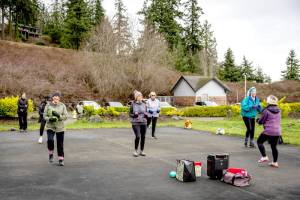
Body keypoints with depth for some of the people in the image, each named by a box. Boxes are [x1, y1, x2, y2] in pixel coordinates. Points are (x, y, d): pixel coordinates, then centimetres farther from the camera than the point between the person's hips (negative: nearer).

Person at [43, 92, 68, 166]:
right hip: (50, 126, 0)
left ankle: (61, 160, 16)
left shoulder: (62, 106, 0)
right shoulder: (48, 105, 1)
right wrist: (49, 119, -19)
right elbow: (45, 116, 2)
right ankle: (51, 154, 5)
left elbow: (65, 116, -5)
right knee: (50, 140, -23)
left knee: (60, 144, 3)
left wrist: (58, 115, -23)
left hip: (60, 127, 0)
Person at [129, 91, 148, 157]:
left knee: (143, 137, 4)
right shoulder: (133, 104, -3)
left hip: (143, 123, 4)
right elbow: (130, 114, 2)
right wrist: (134, 114, -18)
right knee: (138, 137, -13)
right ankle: (135, 151, 7)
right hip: (135, 123, -3)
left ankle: (142, 151, 19)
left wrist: (146, 114, -7)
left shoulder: (144, 104, 5)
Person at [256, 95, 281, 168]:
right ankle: (275, 162, 17)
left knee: (259, 142, 10)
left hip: (268, 131, -6)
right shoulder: (278, 111, 9)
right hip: (277, 132, 6)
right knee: (274, 146, 15)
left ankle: (264, 157, -2)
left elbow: (260, 121, -5)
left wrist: (258, 120, 16)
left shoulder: (266, 111, -11)